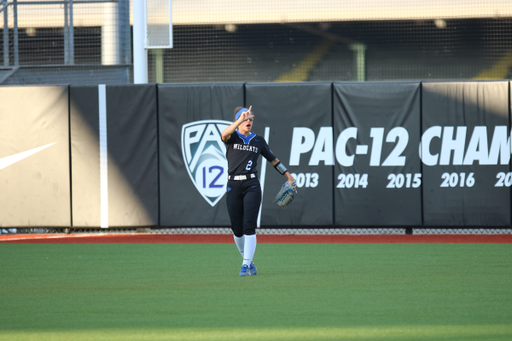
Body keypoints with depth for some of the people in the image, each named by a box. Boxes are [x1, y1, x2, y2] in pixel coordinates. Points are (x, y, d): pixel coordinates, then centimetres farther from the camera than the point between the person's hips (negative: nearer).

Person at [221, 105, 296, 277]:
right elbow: (224, 134, -21)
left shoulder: (258, 140, 12)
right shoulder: (232, 137, 4)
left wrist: (288, 175, 21)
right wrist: (240, 120, -36)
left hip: (252, 186, 0)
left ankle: (246, 265, -11)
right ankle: (248, 261, 24)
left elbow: (273, 159, 21)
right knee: (237, 229, 5)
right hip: (233, 187, 0)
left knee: (249, 226, -12)